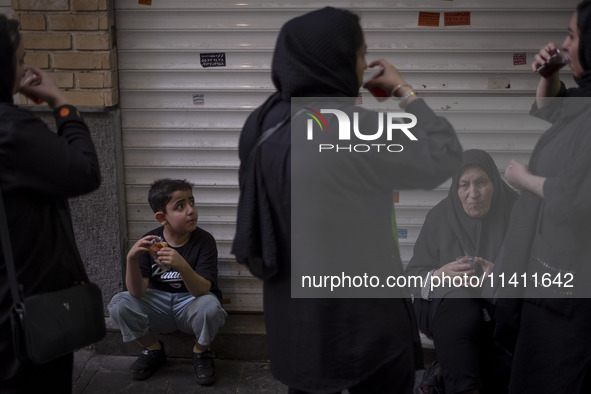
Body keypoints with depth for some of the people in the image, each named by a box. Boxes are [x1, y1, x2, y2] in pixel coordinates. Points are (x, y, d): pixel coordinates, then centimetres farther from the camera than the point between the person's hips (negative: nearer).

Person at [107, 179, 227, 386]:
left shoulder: (204, 240, -17)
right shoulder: (150, 241, -11)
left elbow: (202, 291, -27)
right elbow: (137, 293, -18)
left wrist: (182, 266, -46)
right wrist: (132, 259, -36)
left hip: (190, 306, -2)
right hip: (158, 303, 2)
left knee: (210, 306, -35)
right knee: (118, 304, -22)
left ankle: (201, 352, -1)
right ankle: (153, 350, 7)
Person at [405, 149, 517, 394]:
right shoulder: (440, 216, 3)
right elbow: (413, 278, 4)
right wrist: (440, 275, -19)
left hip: (500, 307, 0)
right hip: (446, 303, 0)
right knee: (461, 312, -34)